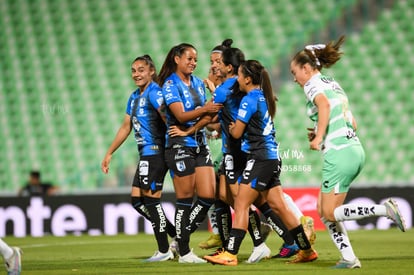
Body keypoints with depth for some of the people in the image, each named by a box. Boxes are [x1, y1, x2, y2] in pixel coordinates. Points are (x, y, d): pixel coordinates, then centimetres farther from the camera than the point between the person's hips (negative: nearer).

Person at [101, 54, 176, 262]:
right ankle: (177, 236, 15)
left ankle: (164, 251, 0)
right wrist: (109, 153, 30)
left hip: (155, 151, -10)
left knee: (151, 200, -7)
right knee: (137, 200, 9)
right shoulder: (134, 97, 19)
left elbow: (166, 115, -24)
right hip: (146, 154, 10)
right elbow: (126, 127, 27)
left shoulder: (153, 92, -10)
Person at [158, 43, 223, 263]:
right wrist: (203, 110, -32)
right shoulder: (170, 85, -7)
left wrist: (213, 115, -2)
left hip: (200, 144, 7)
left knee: (208, 196, 0)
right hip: (180, 144, -7)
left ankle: (181, 239, 16)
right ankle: (183, 252, 4)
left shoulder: (198, 83, 14)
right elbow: (181, 115, -19)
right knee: (185, 199, -4)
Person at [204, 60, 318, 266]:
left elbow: (237, 133, -9)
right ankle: (307, 250, 16)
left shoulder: (249, 100, -12)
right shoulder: (264, 97, 13)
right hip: (271, 158, 9)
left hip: (259, 159, -9)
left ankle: (230, 254, -13)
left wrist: (231, 127, 11)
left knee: (241, 204, -9)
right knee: (278, 206, 12)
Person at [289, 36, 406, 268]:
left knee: (330, 213, -5)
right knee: (325, 210, 13)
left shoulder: (313, 84, -4)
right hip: (355, 150, 9)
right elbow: (353, 124, 23)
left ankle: (385, 210, -17)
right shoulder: (334, 85, 22)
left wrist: (318, 137, -20)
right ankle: (349, 258, 6)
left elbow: (324, 104, -27)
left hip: (338, 153, -9)